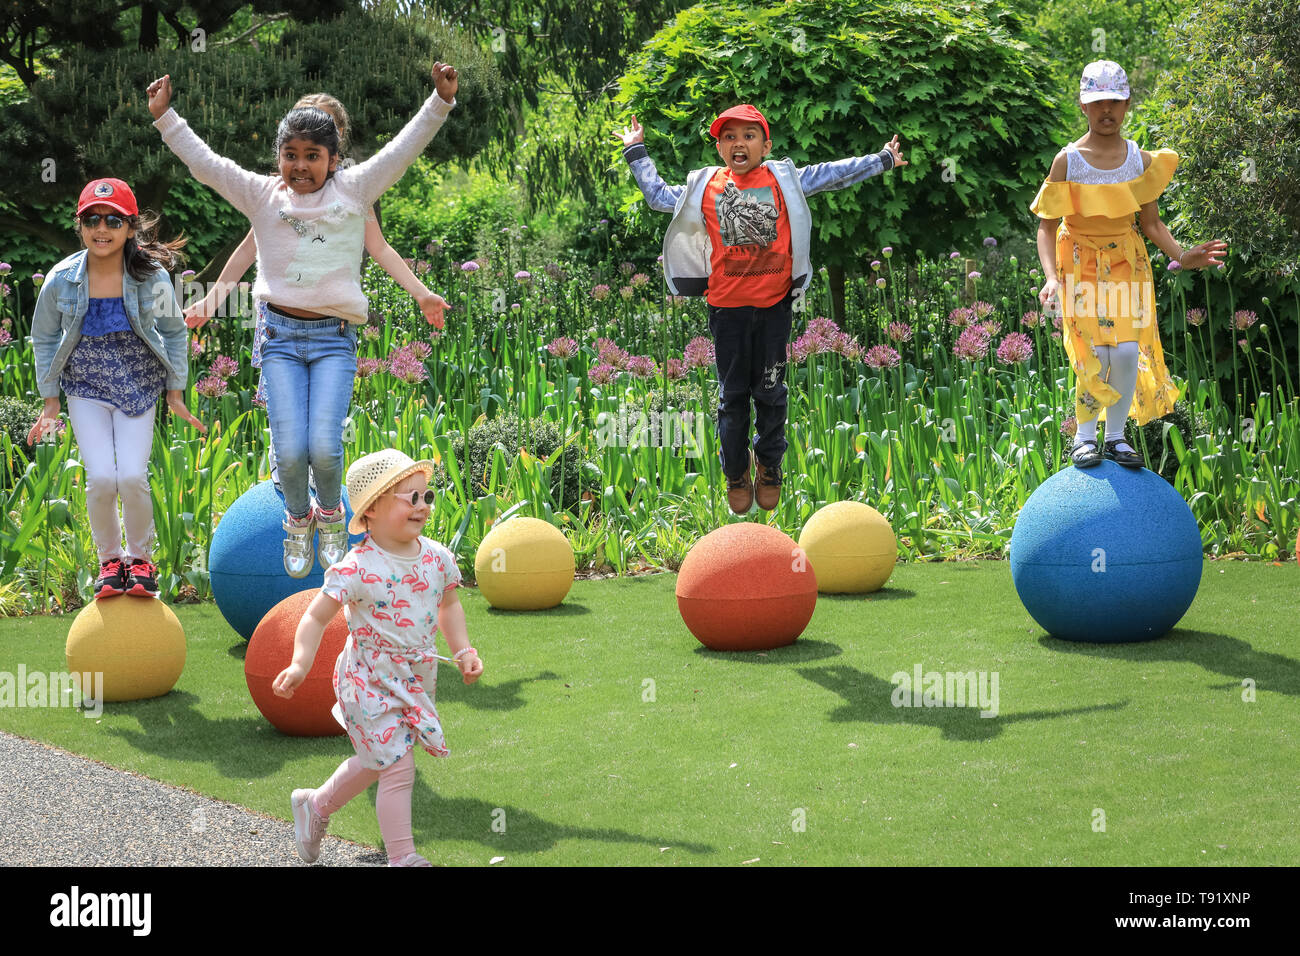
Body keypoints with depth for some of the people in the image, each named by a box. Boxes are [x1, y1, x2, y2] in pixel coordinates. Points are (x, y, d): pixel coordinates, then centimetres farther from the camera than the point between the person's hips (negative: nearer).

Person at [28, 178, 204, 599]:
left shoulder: (152, 278, -14)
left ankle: (140, 559, 13)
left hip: (138, 388, -1)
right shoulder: (61, 280, -13)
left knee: (132, 476, -14)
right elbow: (45, 339, 2)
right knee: (101, 478, -13)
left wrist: (175, 391, 5)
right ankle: (109, 560, 14)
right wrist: (50, 402, 4)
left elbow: (173, 332, 2)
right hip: (86, 391, 1)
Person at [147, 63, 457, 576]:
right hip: (281, 336, 1)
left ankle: (330, 510, 18)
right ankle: (297, 517, 23)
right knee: (290, 451, -8)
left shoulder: (353, 191, 5)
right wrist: (164, 117, -1)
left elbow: (403, 149, 0)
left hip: (335, 339, -1)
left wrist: (440, 102, -9)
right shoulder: (263, 196, 7)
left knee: (323, 446, -14)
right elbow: (204, 162, 5)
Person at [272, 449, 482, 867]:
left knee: (375, 762, 22)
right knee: (398, 769, -8)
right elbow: (316, 617, -16)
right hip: (370, 682, -7)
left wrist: (463, 651, 7)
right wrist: (300, 664, -28)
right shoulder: (358, 569, -20)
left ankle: (316, 805, 46)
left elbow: (448, 605, 17)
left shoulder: (437, 558, -2)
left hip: (415, 681, 7)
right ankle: (402, 858, 5)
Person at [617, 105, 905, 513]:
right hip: (727, 308, 0)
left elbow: (833, 174, 8)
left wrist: (881, 160, 10)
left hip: (774, 306, 0)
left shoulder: (784, 180, 2)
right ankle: (736, 473, 22)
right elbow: (658, 196, 15)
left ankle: (769, 466, 27)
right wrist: (637, 153, 16)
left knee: (771, 391, 9)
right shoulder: (705, 186, 3)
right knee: (732, 394, 8)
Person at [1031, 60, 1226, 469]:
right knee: (1095, 355, -12)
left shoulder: (1141, 160, 2)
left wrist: (1181, 256, -6)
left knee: (1128, 350, -10)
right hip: (1081, 261, -3)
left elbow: (1151, 222, 10)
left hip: (1127, 259, 3)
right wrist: (1051, 277, -19)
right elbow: (1047, 225, -6)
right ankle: (1085, 437, 8)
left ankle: (1116, 436, 8)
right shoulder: (1067, 161, -8)